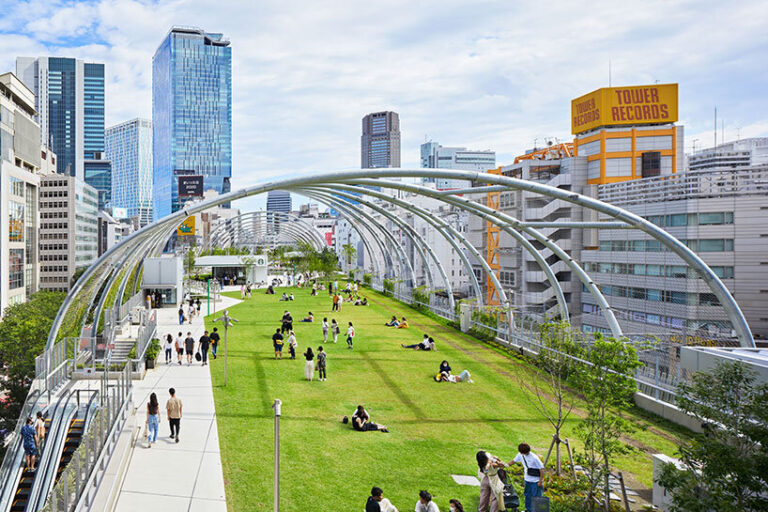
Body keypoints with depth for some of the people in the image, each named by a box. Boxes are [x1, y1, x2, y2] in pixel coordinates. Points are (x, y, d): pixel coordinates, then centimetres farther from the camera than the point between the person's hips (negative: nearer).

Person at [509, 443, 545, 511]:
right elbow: (513, 461, 9)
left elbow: (542, 469, -21)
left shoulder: (534, 458, -27)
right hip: (527, 480, 7)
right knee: (527, 495, 19)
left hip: (535, 481, -7)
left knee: (535, 497, 2)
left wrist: (540, 481, -17)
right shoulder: (520, 455, -7)